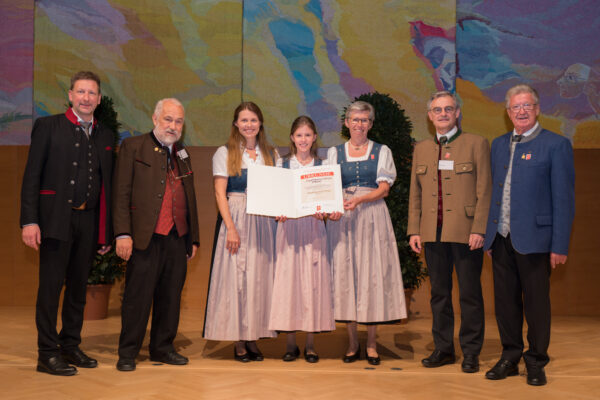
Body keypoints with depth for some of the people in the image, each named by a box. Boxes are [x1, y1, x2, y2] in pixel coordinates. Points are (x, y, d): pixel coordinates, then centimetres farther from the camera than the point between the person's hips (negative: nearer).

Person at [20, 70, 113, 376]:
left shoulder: (105, 136, 13)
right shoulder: (48, 126, 2)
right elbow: (32, 176, -3)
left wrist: (107, 230, 10)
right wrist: (29, 220, -12)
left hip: (89, 220, 4)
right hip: (56, 218, -4)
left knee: (78, 285, 11)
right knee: (51, 285, -2)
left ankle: (71, 347, 23)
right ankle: (47, 354, 7)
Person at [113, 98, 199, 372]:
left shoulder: (182, 154, 19)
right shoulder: (133, 147, 3)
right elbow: (121, 194, -4)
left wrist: (193, 238, 16)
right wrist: (123, 233, -12)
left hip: (178, 238, 5)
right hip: (146, 237, -5)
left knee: (171, 297, 9)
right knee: (138, 297, 0)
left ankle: (163, 347, 22)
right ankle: (127, 352, 12)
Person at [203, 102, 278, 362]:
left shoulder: (271, 155, 14)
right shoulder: (225, 153, 4)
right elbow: (220, 192, -3)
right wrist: (230, 227, -13)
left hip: (264, 222, 3)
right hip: (236, 219, -3)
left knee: (260, 276, 2)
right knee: (235, 277, -4)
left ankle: (253, 338, 10)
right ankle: (239, 341, 4)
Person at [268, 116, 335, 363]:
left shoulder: (322, 165, 8)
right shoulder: (282, 164, 8)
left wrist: (321, 212, -14)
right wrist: (279, 213, -13)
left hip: (314, 228, 0)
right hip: (289, 227, 0)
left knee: (313, 281, 0)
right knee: (288, 280, -1)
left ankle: (311, 344, 9)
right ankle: (291, 344, 9)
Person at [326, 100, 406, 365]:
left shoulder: (382, 152, 9)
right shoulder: (335, 153, 14)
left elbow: (384, 189, 0)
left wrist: (359, 199, -18)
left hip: (372, 218, -1)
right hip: (341, 219, 1)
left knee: (373, 274, -4)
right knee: (345, 274, -1)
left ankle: (371, 344, 5)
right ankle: (352, 342, 8)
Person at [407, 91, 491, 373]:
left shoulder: (476, 144, 1)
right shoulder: (421, 149, 14)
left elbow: (485, 191, -4)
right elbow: (415, 194, 14)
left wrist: (479, 230, -12)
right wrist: (414, 230, 6)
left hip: (465, 232, -4)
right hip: (432, 233, 4)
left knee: (470, 294, 3)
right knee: (439, 293, 10)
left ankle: (471, 352, 15)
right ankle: (443, 349, 22)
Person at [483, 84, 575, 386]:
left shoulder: (556, 145, -4)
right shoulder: (499, 144, 13)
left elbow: (564, 199, -7)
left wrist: (560, 245, -11)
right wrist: (489, 233, 10)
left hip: (534, 239, -5)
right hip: (501, 239, 5)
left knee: (536, 303, 5)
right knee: (505, 302, 12)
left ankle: (536, 363, 21)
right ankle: (510, 358, 26)